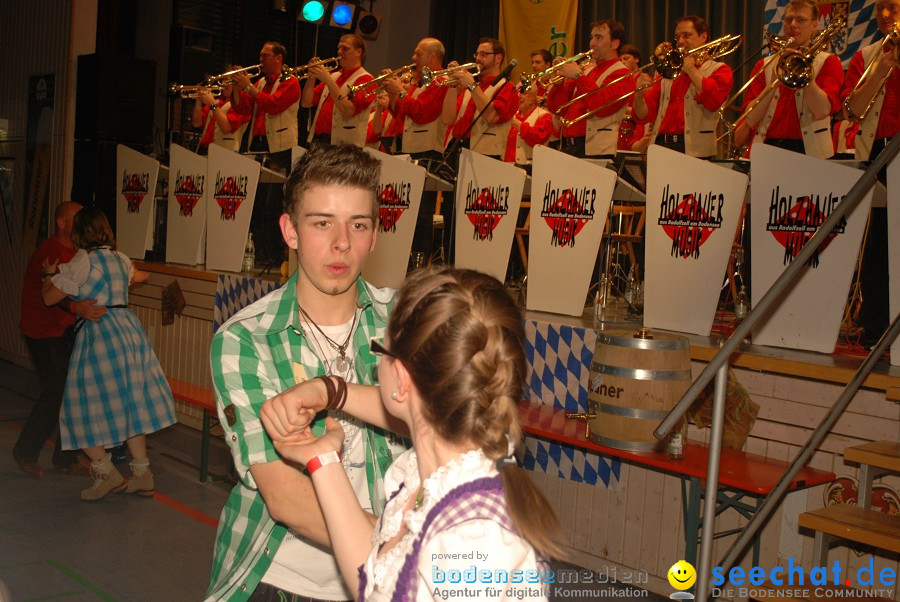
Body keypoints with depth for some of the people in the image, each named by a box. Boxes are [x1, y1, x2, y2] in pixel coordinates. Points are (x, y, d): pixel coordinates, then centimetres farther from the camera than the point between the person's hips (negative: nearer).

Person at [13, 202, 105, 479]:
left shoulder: (76, 252, 9)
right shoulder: (49, 252, -18)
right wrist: (76, 308, -51)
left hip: (67, 331, 8)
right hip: (43, 332, -8)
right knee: (56, 392, -8)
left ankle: (66, 459, 17)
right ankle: (24, 452, 11)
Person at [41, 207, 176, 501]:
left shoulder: (82, 262, -9)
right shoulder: (120, 259, 11)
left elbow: (49, 298, -3)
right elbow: (135, 276, 35)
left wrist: (49, 274, 15)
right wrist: (144, 274, 56)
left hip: (97, 332, -7)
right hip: (129, 328, 7)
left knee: (86, 408, 5)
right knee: (130, 404, 12)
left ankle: (106, 472, 7)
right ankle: (142, 474, 15)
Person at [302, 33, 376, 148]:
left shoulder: (365, 79, -5)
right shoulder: (333, 76, 16)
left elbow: (348, 110, -20)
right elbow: (306, 102, 13)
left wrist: (328, 80, -19)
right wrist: (312, 77, -1)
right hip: (317, 139, 6)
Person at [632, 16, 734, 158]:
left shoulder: (719, 70, 9)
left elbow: (713, 101, -13)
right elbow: (645, 115, 12)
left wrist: (690, 68, -3)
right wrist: (639, 96, -10)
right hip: (660, 148, 3)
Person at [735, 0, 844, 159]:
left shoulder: (828, 62, 8)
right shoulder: (765, 65, 14)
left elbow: (822, 111, -8)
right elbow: (751, 117, 3)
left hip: (808, 151, -2)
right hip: (766, 148, 2)